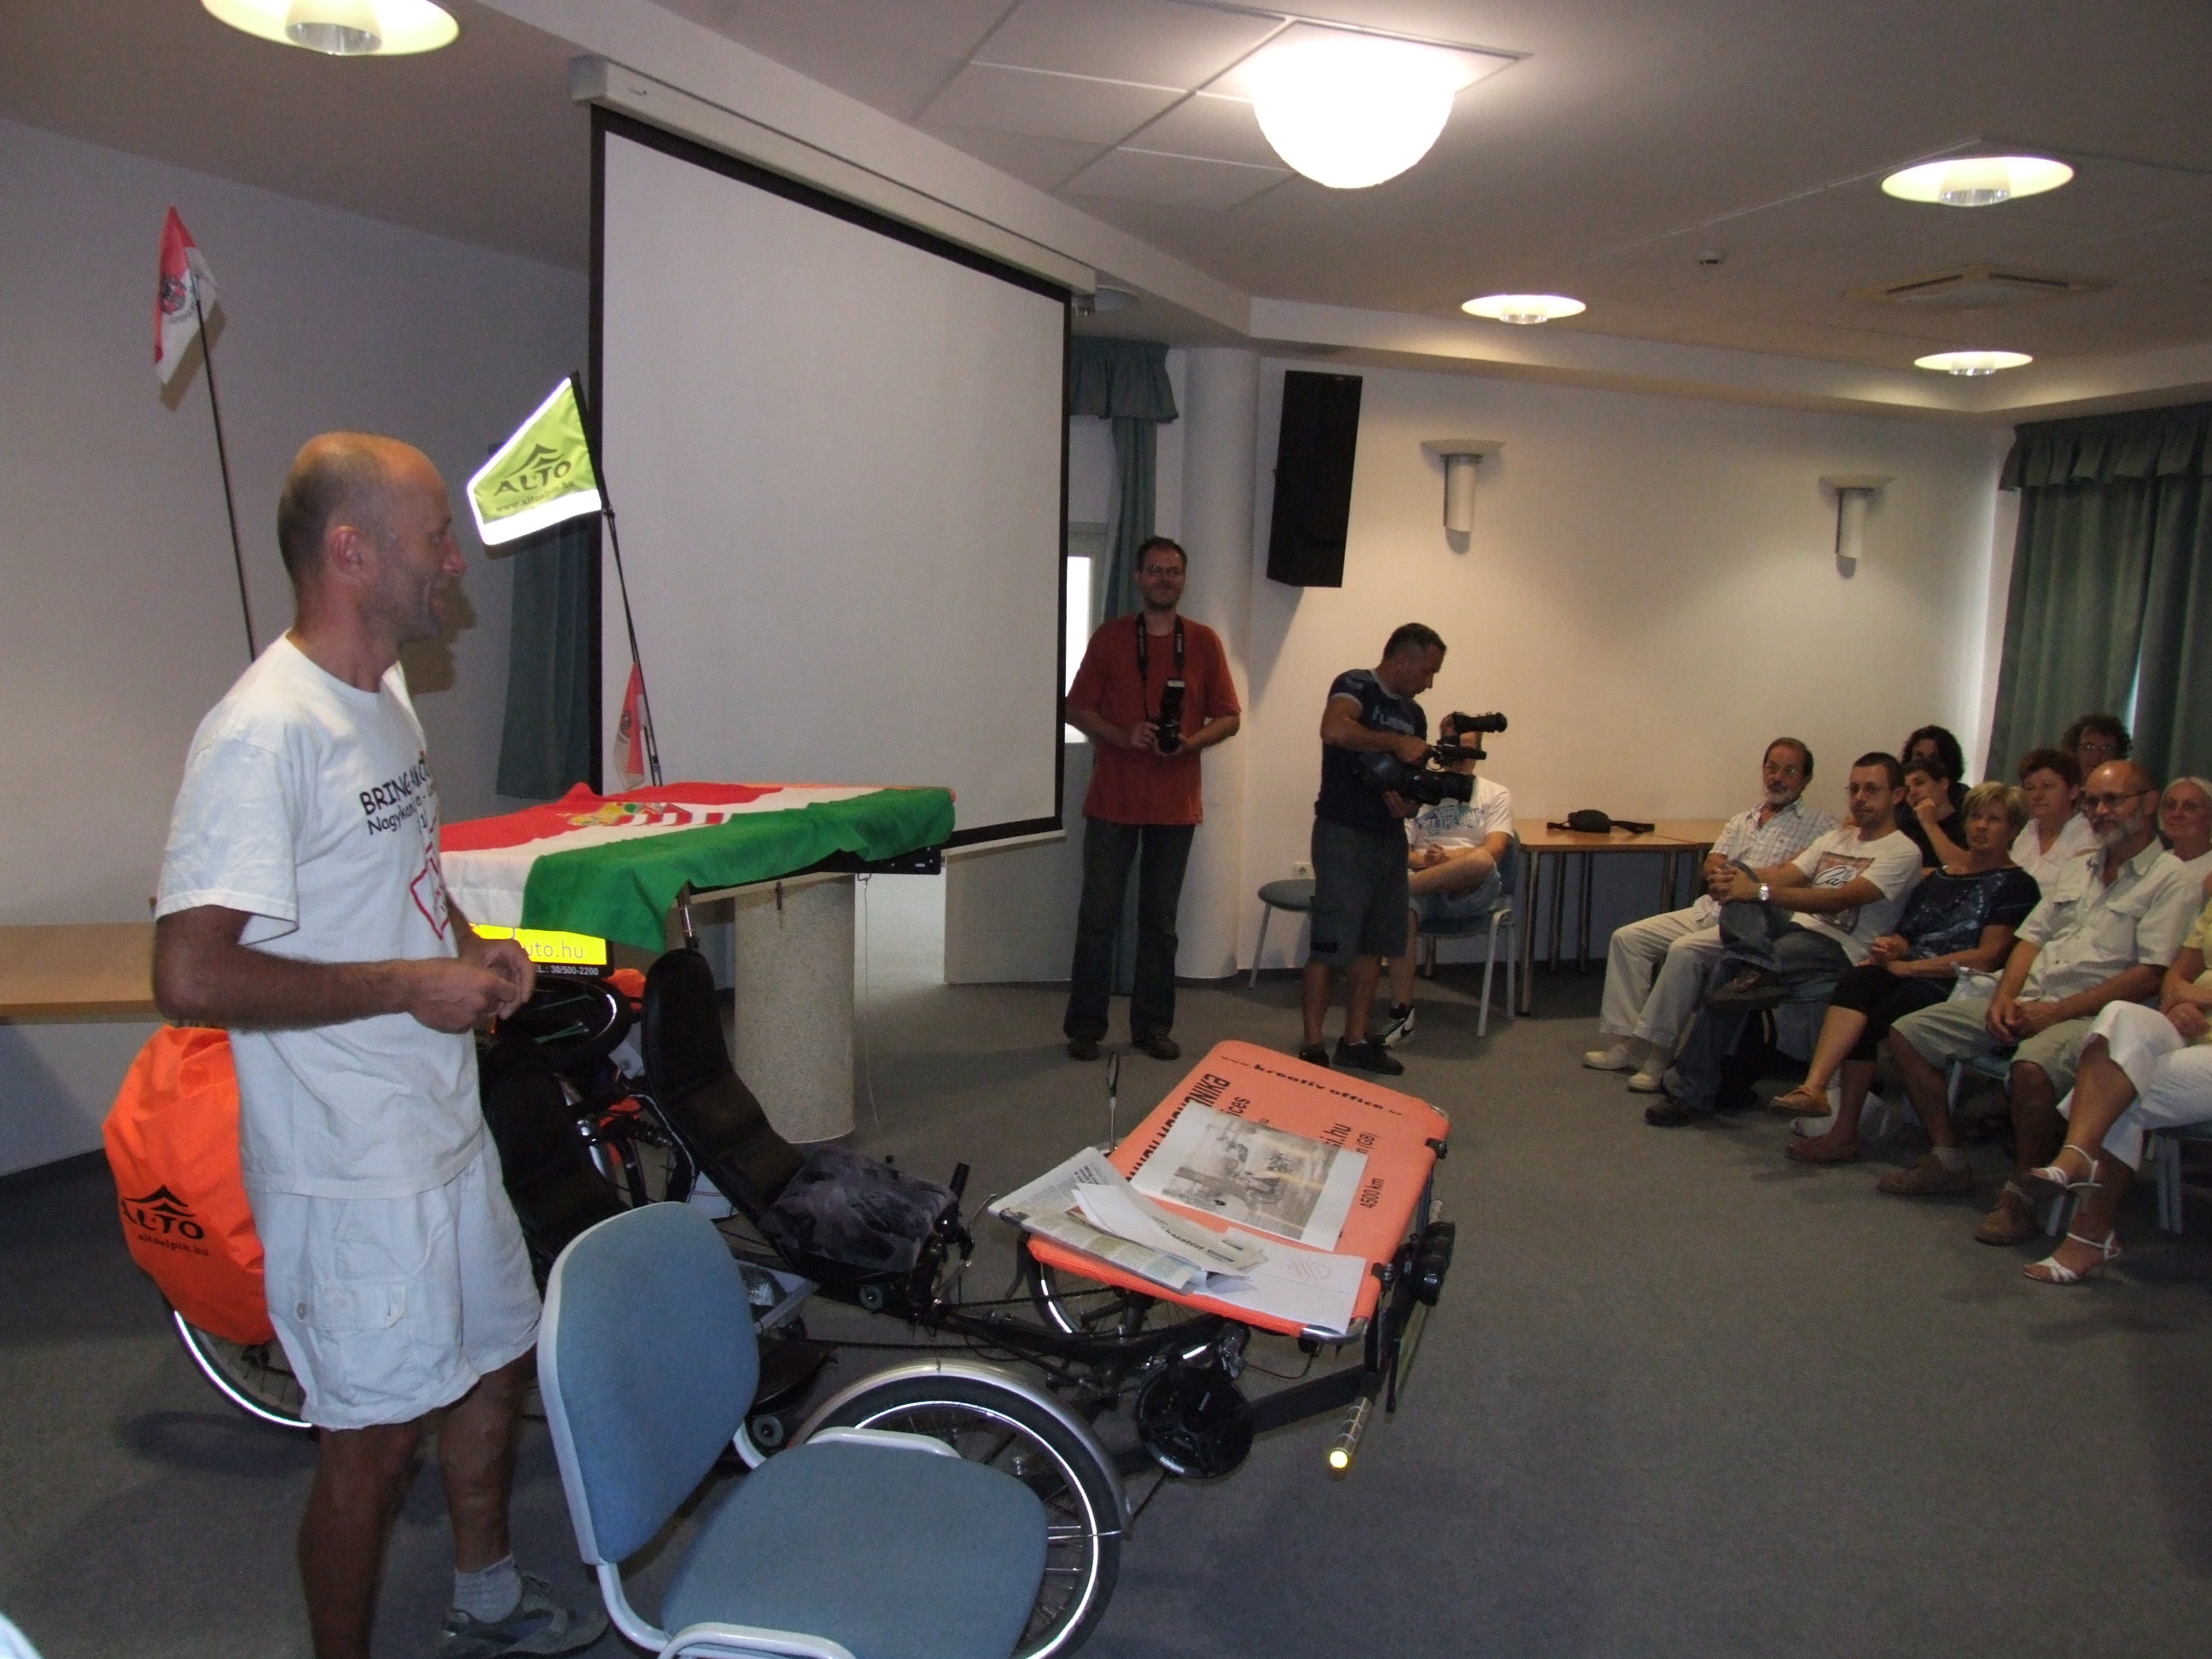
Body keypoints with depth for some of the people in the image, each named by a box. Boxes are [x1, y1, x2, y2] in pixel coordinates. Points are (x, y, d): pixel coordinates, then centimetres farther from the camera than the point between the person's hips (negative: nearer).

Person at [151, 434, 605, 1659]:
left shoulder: (383, 691, 7)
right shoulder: (263, 734, -24)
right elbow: (190, 976, -28)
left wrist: (473, 949, 4)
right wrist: (410, 984, -23)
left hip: (446, 1128, 10)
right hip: (351, 1168, -10)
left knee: (494, 1360, 23)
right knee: (374, 1438, 7)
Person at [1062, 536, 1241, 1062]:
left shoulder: (1205, 642, 5)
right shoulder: (1110, 637, 3)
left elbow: (1229, 717, 6)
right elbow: (1076, 709, 3)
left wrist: (1190, 742, -14)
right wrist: (1121, 735, -15)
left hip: (1175, 802, 1)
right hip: (1113, 798, -1)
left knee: (1160, 920, 8)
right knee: (1098, 916, 2)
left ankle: (1152, 1027, 17)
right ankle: (1085, 1026, 10)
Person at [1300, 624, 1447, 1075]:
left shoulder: (1413, 713, 15)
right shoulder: (1355, 686, -8)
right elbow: (1334, 730, -30)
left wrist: (1410, 803, -4)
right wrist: (1396, 742, -23)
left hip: (1389, 837, 8)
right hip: (1343, 834, -8)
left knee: (1374, 944, 11)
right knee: (1330, 947, -6)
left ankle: (1355, 1041, 20)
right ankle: (1312, 1047, 2)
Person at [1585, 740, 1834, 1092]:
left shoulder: (1818, 826, 3)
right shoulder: (1743, 819, 23)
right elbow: (1712, 865, 11)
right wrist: (1723, 875, -12)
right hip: (1709, 909, 7)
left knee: (1685, 950, -32)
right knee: (1626, 938, -7)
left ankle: (1658, 1054, -25)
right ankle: (1625, 1042, -12)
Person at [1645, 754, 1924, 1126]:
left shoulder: (1902, 852, -2)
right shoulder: (1836, 838, 24)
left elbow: (1842, 899, -18)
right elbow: (1784, 875, 10)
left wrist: (1761, 891, -27)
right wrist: (1736, 880, -15)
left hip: (1840, 947, -8)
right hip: (1796, 928, 8)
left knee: (1727, 971, -32)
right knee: (1740, 874, -20)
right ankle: (1757, 971, -38)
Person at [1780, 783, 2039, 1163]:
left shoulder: (2017, 885, 4)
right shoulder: (1937, 878, 23)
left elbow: (1987, 958, -8)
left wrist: (1906, 966, -12)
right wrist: (1890, 947, -4)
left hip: (1958, 987, -5)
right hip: (1910, 976, 5)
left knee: (1869, 1021, -30)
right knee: (1855, 981, -30)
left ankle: (1844, 1134, -21)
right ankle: (1813, 1087, -45)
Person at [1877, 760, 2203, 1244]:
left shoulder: (2169, 880, -3)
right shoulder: (2080, 868, 21)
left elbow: (2149, 975, -13)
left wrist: (2056, 1012, -17)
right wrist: (2004, 997, -2)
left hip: (2090, 1016, -8)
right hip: (2027, 1003, 8)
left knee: (2031, 1067, -40)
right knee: (1906, 1035, -3)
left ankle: (2021, 1194, -18)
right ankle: (1947, 1160, 6)